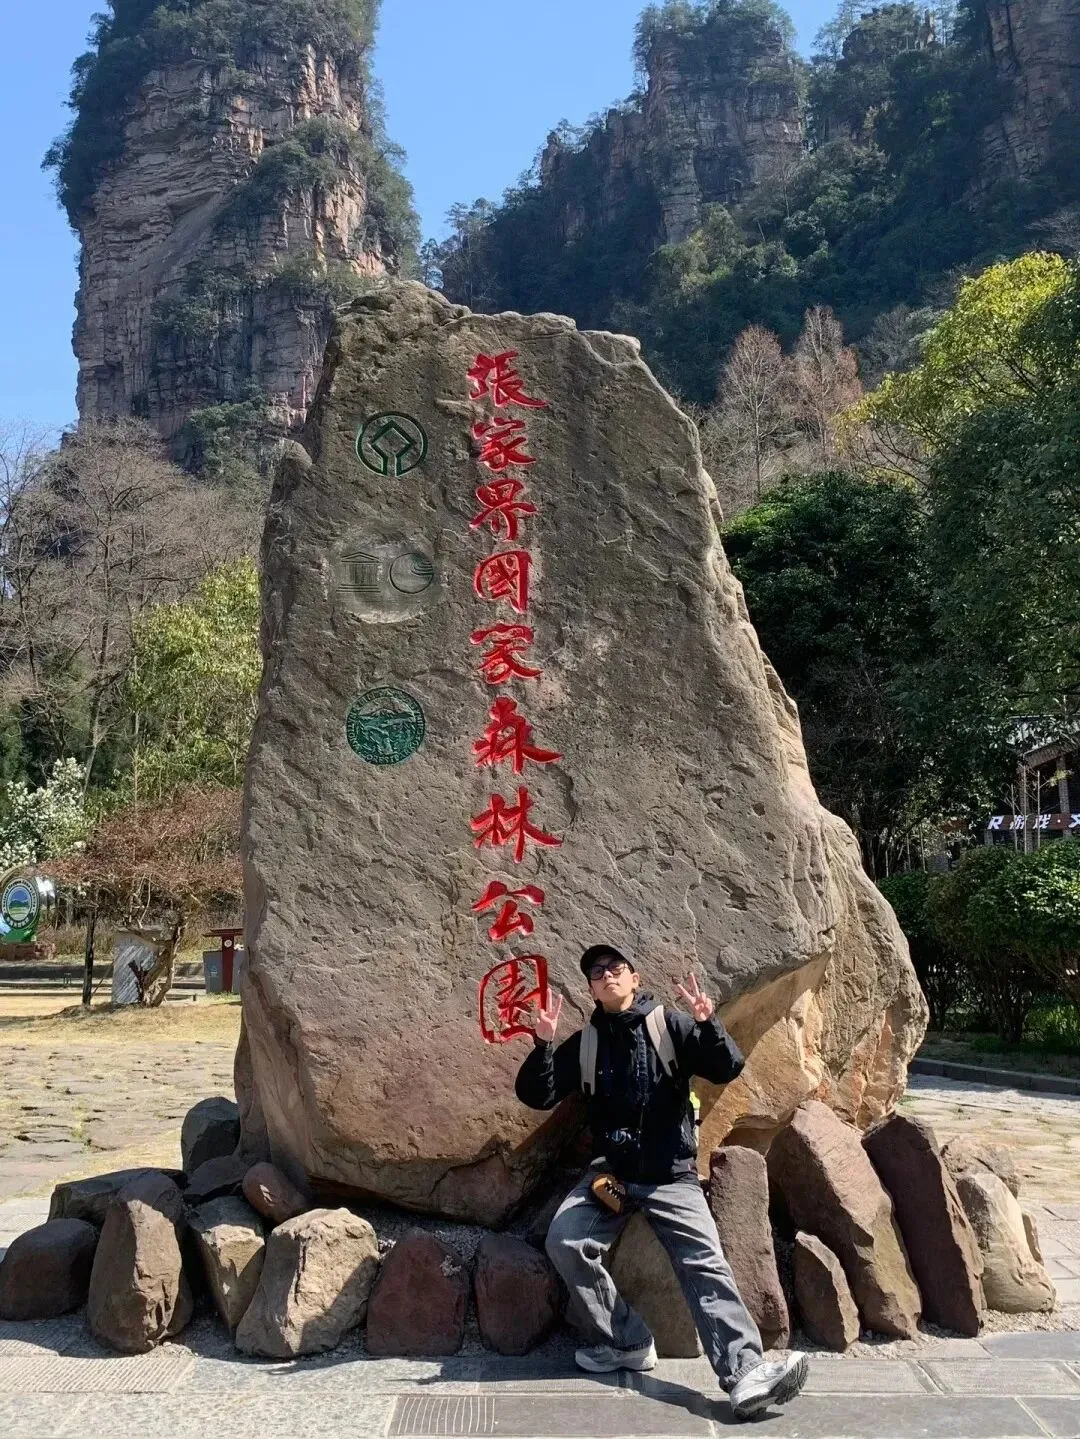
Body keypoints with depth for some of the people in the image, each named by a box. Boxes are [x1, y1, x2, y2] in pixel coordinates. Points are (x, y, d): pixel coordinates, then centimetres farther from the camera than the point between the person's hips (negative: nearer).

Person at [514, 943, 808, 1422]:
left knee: (705, 1265, -17)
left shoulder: (671, 1026, 0)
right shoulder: (584, 1043, 7)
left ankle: (745, 1375, -26)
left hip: (671, 1175, -2)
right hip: (609, 1172, 3)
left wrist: (708, 1024, -28)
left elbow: (727, 1069, -8)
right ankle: (627, 1341, -5)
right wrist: (543, 1044, -16)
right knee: (564, 1240, -19)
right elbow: (536, 1096, 2)